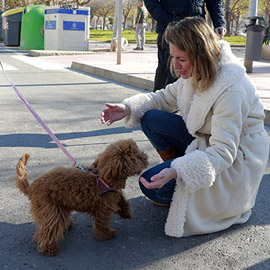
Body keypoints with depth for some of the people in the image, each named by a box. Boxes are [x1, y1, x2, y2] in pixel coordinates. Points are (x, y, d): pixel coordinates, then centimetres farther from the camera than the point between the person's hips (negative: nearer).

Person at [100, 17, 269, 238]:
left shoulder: (231, 90, -32)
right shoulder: (197, 72, -6)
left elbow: (223, 152, -33)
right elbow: (166, 97, 5)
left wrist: (176, 172, -45)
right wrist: (128, 108, -12)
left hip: (236, 160, -8)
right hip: (206, 140, 8)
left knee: (151, 185, -18)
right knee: (152, 120, -8)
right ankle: (184, 171, 7)